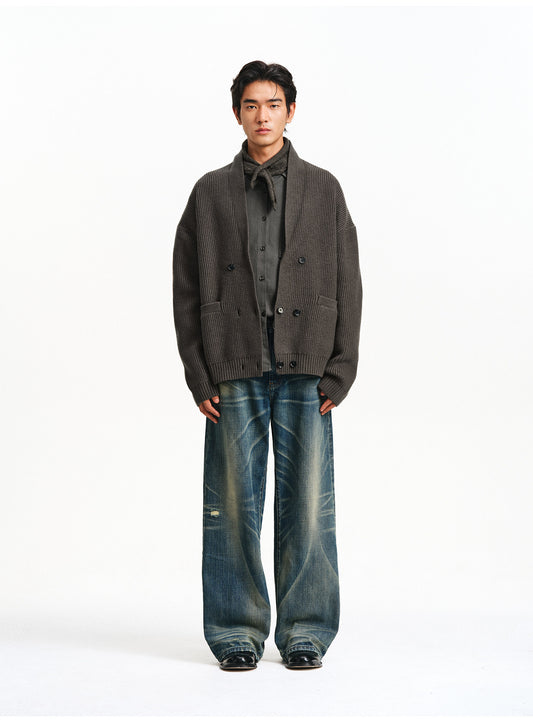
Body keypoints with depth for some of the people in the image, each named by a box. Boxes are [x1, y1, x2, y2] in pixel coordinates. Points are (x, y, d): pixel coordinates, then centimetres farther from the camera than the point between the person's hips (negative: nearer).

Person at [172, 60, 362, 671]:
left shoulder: (323, 190, 10)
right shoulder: (211, 193, 9)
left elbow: (347, 286, 7)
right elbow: (186, 289, 7)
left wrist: (338, 372, -2)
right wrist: (199, 376, -2)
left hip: (305, 372, 0)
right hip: (234, 374, 0)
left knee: (307, 503, 1)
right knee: (233, 504, 2)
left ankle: (305, 631, 13)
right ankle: (237, 632, 13)